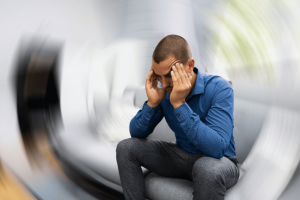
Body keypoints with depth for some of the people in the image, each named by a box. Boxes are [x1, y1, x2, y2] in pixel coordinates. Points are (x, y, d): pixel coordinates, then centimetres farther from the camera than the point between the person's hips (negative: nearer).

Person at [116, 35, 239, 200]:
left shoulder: (219, 89, -23)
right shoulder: (164, 90, -8)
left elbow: (216, 149, -34)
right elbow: (137, 133, -5)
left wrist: (179, 103, -36)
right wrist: (152, 102, -24)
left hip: (218, 161, -4)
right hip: (182, 156, 5)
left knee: (208, 168, -40)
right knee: (126, 147, -7)